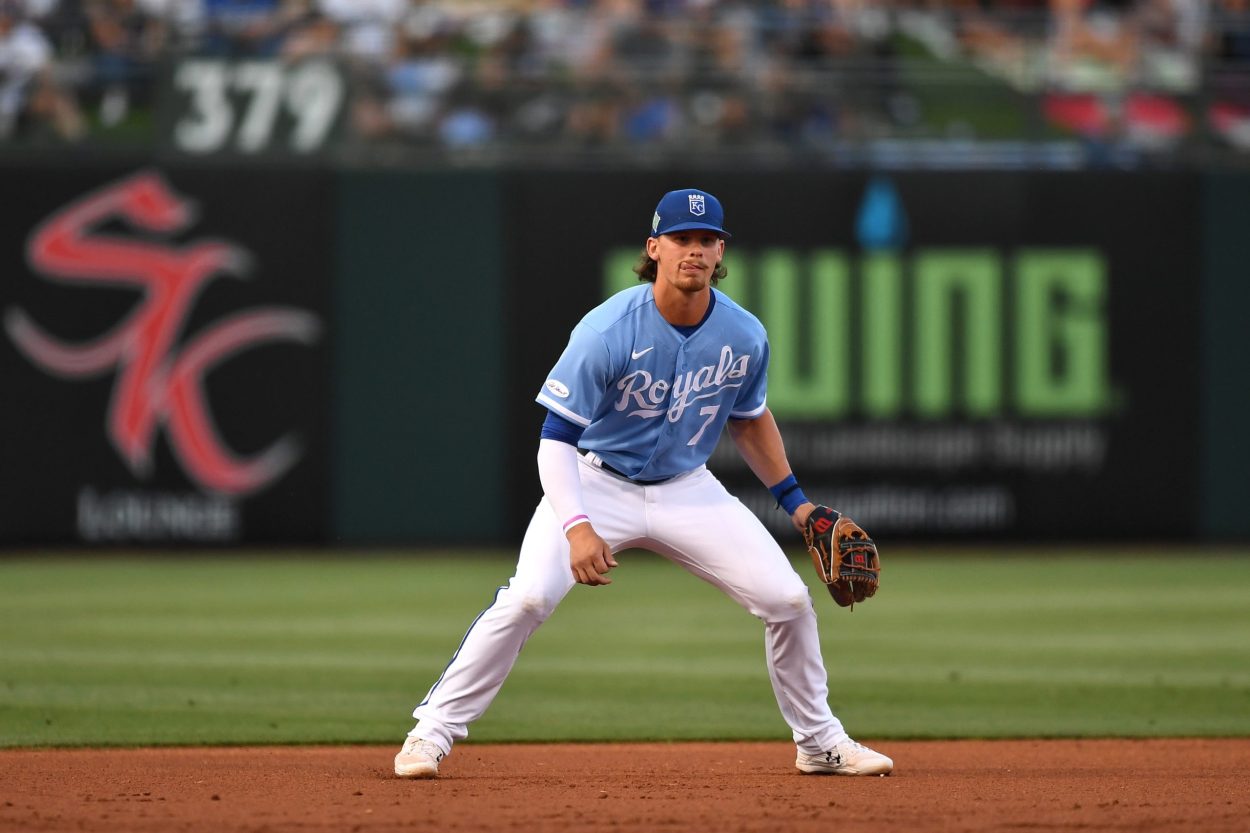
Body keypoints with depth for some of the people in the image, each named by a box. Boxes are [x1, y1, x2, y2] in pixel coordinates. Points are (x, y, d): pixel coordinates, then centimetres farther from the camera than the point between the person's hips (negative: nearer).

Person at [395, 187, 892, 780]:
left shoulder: (745, 337, -9)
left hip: (686, 492, 4)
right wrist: (577, 527, -36)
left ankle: (819, 742, 17)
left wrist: (796, 502, 10)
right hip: (596, 482, -4)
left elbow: (748, 420, 12)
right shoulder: (608, 331, -24)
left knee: (788, 599, -3)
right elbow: (558, 436, -23)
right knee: (528, 598, -24)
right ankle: (431, 732, -13)